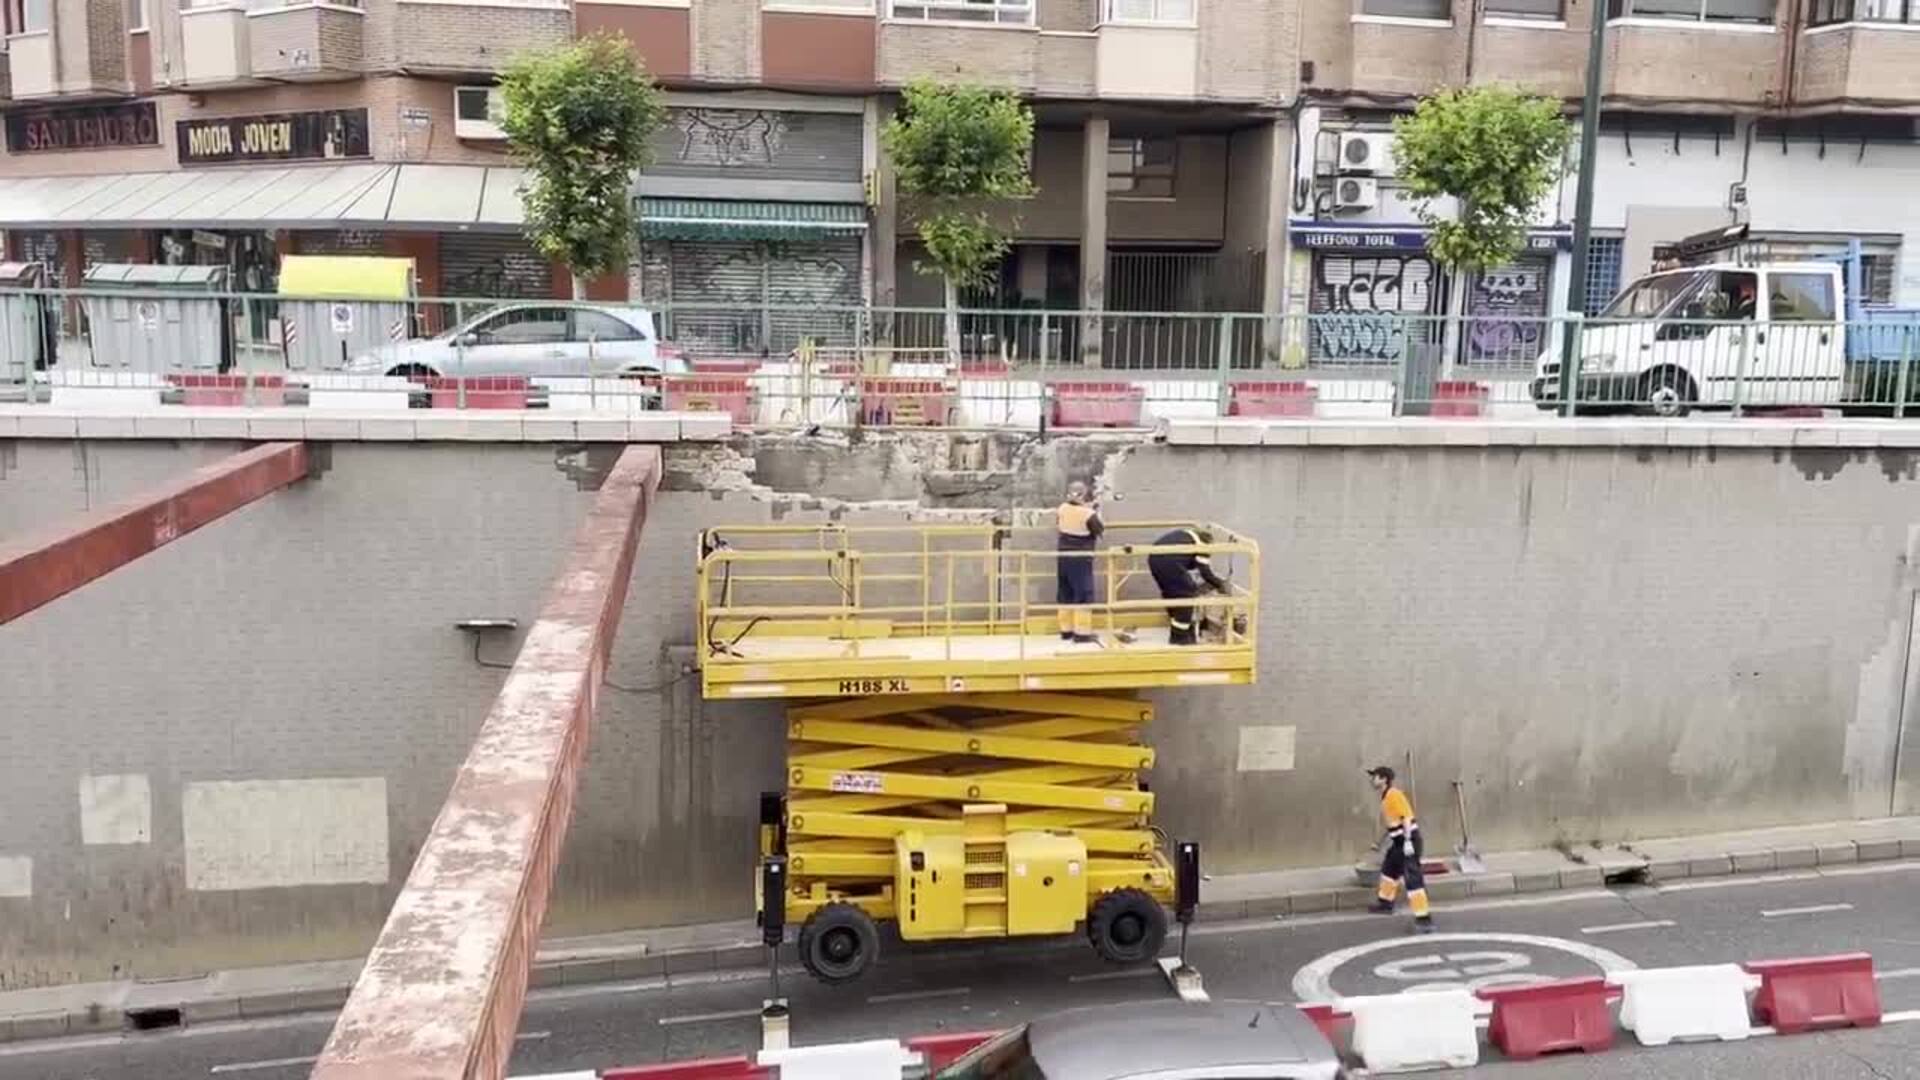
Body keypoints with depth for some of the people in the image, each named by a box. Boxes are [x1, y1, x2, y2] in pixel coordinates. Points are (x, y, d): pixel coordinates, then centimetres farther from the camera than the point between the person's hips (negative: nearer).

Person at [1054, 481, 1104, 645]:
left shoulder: (1062, 509, 0)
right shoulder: (1088, 514, -17)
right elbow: (1100, 530, -6)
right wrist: (1096, 513, 7)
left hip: (1063, 557, 7)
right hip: (1081, 559, -6)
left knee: (1065, 594, 13)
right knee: (1083, 595, -1)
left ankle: (1066, 630, 20)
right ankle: (1082, 632, -2)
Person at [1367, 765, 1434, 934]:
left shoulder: (1394, 795, -17)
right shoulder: (1385, 797, 13)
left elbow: (1406, 817, -22)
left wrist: (1407, 842, -26)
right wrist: (1390, 838, 29)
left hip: (1408, 841, -11)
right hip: (1399, 841, 11)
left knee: (1412, 878, -14)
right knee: (1389, 868, 25)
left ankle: (1424, 919, -17)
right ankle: (1386, 903, 43)